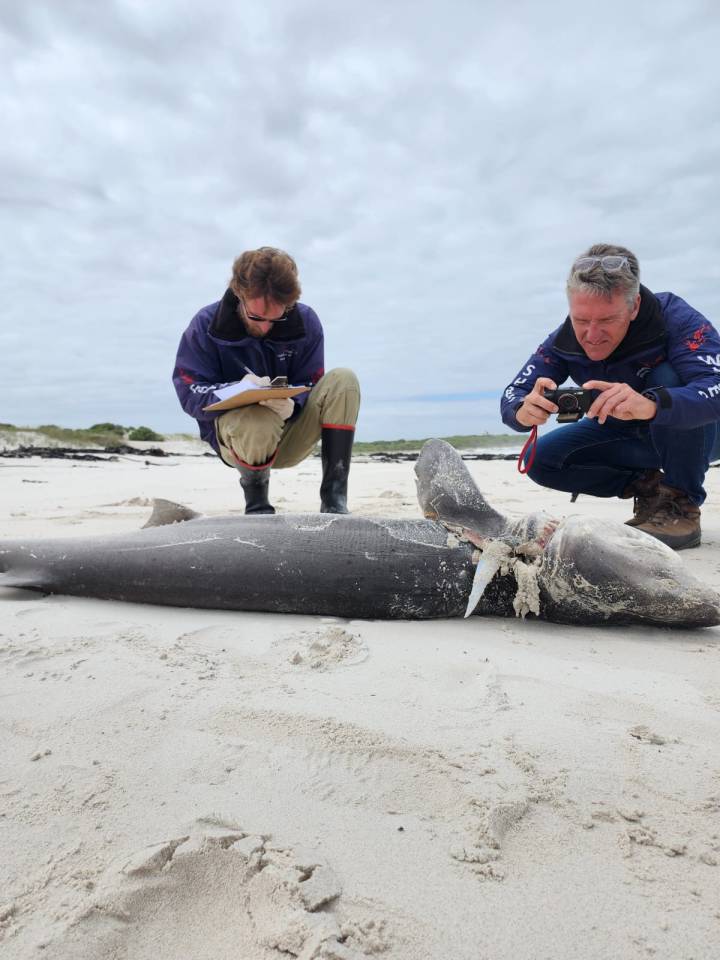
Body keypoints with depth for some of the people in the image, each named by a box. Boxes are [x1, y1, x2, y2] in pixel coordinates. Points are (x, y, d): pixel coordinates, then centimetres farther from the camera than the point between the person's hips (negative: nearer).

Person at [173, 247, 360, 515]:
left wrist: (292, 404, -27)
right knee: (259, 421, -41)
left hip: (291, 437, 3)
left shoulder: (306, 321, -5)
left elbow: (310, 386, -2)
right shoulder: (206, 325, -10)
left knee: (342, 381, -22)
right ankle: (256, 502, -6)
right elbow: (190, 395, -12)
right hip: (234, 432, -3)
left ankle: (334, 500, -23)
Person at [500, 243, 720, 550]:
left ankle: (683, 504, -20)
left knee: (669, 378, -35)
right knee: (541, 459, -14)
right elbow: (511, 398, -22)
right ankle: (646, 486, 0)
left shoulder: (676, 318, -30)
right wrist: (524, 411, -48)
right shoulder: (563, 341, -18)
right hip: (624, 437, 4)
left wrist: (651, 404, -65)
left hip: (691, 433, -4)